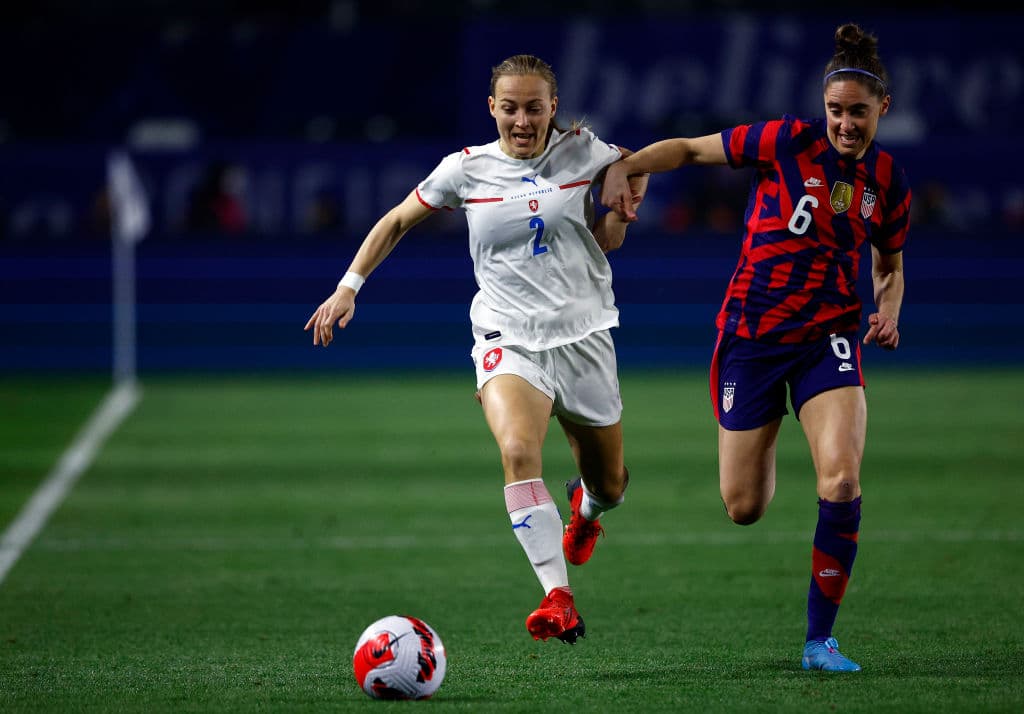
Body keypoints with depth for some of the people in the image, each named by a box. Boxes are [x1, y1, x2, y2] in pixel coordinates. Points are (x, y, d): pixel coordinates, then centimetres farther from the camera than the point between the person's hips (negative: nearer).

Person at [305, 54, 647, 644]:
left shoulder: (581, 151, -1)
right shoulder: (467, 169, -3)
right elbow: (397, 222, 10)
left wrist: (616, 219, 7)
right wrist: (349, 286, 3)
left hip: (583, 335, 2)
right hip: (507, 339, -2)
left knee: (610, 483, 13)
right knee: (517, 450, -31)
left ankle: (586, 507, 54)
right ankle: (559, 600, -36)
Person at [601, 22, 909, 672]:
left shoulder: (888, 182, 3)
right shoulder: (789, 141, -7)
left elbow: (890, 266, 19)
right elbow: (692, 149, 0)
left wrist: (889, 310, -2)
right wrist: (623, 167, -15)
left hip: (829, 337, 1)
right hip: (751, 336, -1)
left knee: (842, 479, -23)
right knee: (743, 508, 3)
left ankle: (820, 638, -10)